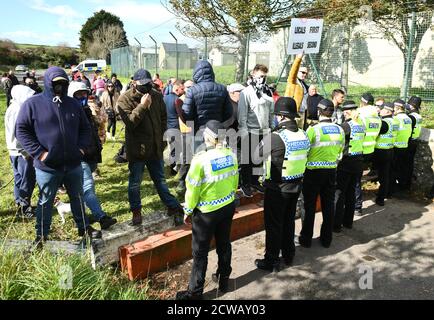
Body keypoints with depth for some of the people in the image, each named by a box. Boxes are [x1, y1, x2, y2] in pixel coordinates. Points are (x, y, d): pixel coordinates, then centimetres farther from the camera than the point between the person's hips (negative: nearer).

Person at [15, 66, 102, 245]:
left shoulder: (73, 104, 7)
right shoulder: (33, 104, -7)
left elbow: (85, 128, 15)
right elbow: (21, 130, -7)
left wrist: (82, 147, 1)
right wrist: (38, 152, -14)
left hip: (73, 164, 4)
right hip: (47, 166, -4)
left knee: (78, 198, 17)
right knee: (45, 202, 11)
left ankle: (84, 228, 35)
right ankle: (41, 235, 28)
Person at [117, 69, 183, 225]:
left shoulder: (156, 96, 3)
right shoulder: (125, 99, -10)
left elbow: (163, 117, 15)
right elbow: (129, 122, -22)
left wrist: (161, 135, 8)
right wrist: (142, 106, -25)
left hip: (155, 147, 4)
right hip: (136, 149, -3)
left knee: (160, 179, 17)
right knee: (135, 183, 8)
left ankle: (172, 206, 27)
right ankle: (136, 211, 24)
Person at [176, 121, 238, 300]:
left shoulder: (201, 159, -24)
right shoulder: (231, 155, -6)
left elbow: (193, 189, -16)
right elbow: (235, 180, 6)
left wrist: (188, 211, -2)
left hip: (207, 212, -5)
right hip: (228, 206, 6)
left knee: (200, 252, 9)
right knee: (224, 244, 21)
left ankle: (195, 291, 22)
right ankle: (224, 279, 38)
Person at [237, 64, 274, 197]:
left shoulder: (268, 92, 10)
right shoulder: (247, 92, -9)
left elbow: (271, 112, 15)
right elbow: (242, 114, -12)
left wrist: (271, 127, 11)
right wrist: (244, 133, -15)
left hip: (264, 131, 6)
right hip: (251, 132, -6)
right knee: (247, 159, 4)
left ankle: (255, 181, 29)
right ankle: (245, 184, 17)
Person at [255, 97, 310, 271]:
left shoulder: (275, 137, -24)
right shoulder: (303, 135, -4)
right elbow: (301, 158, 6)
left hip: (277, 188, -6)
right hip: (295, 186, 6)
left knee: (273, 225, 8)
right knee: (289, 221, 21)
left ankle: (271, 261, 21)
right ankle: (288, 255, 37)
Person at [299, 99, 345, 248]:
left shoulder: (313, 129, -17)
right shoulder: (340, 130, -1)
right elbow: (340, 150, 9)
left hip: (313, 171, -4)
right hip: (331, 171, 4)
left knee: (309, 206, 8)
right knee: (328, 205, 14)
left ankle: (306, 239, 17)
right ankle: (327, 238, 26)